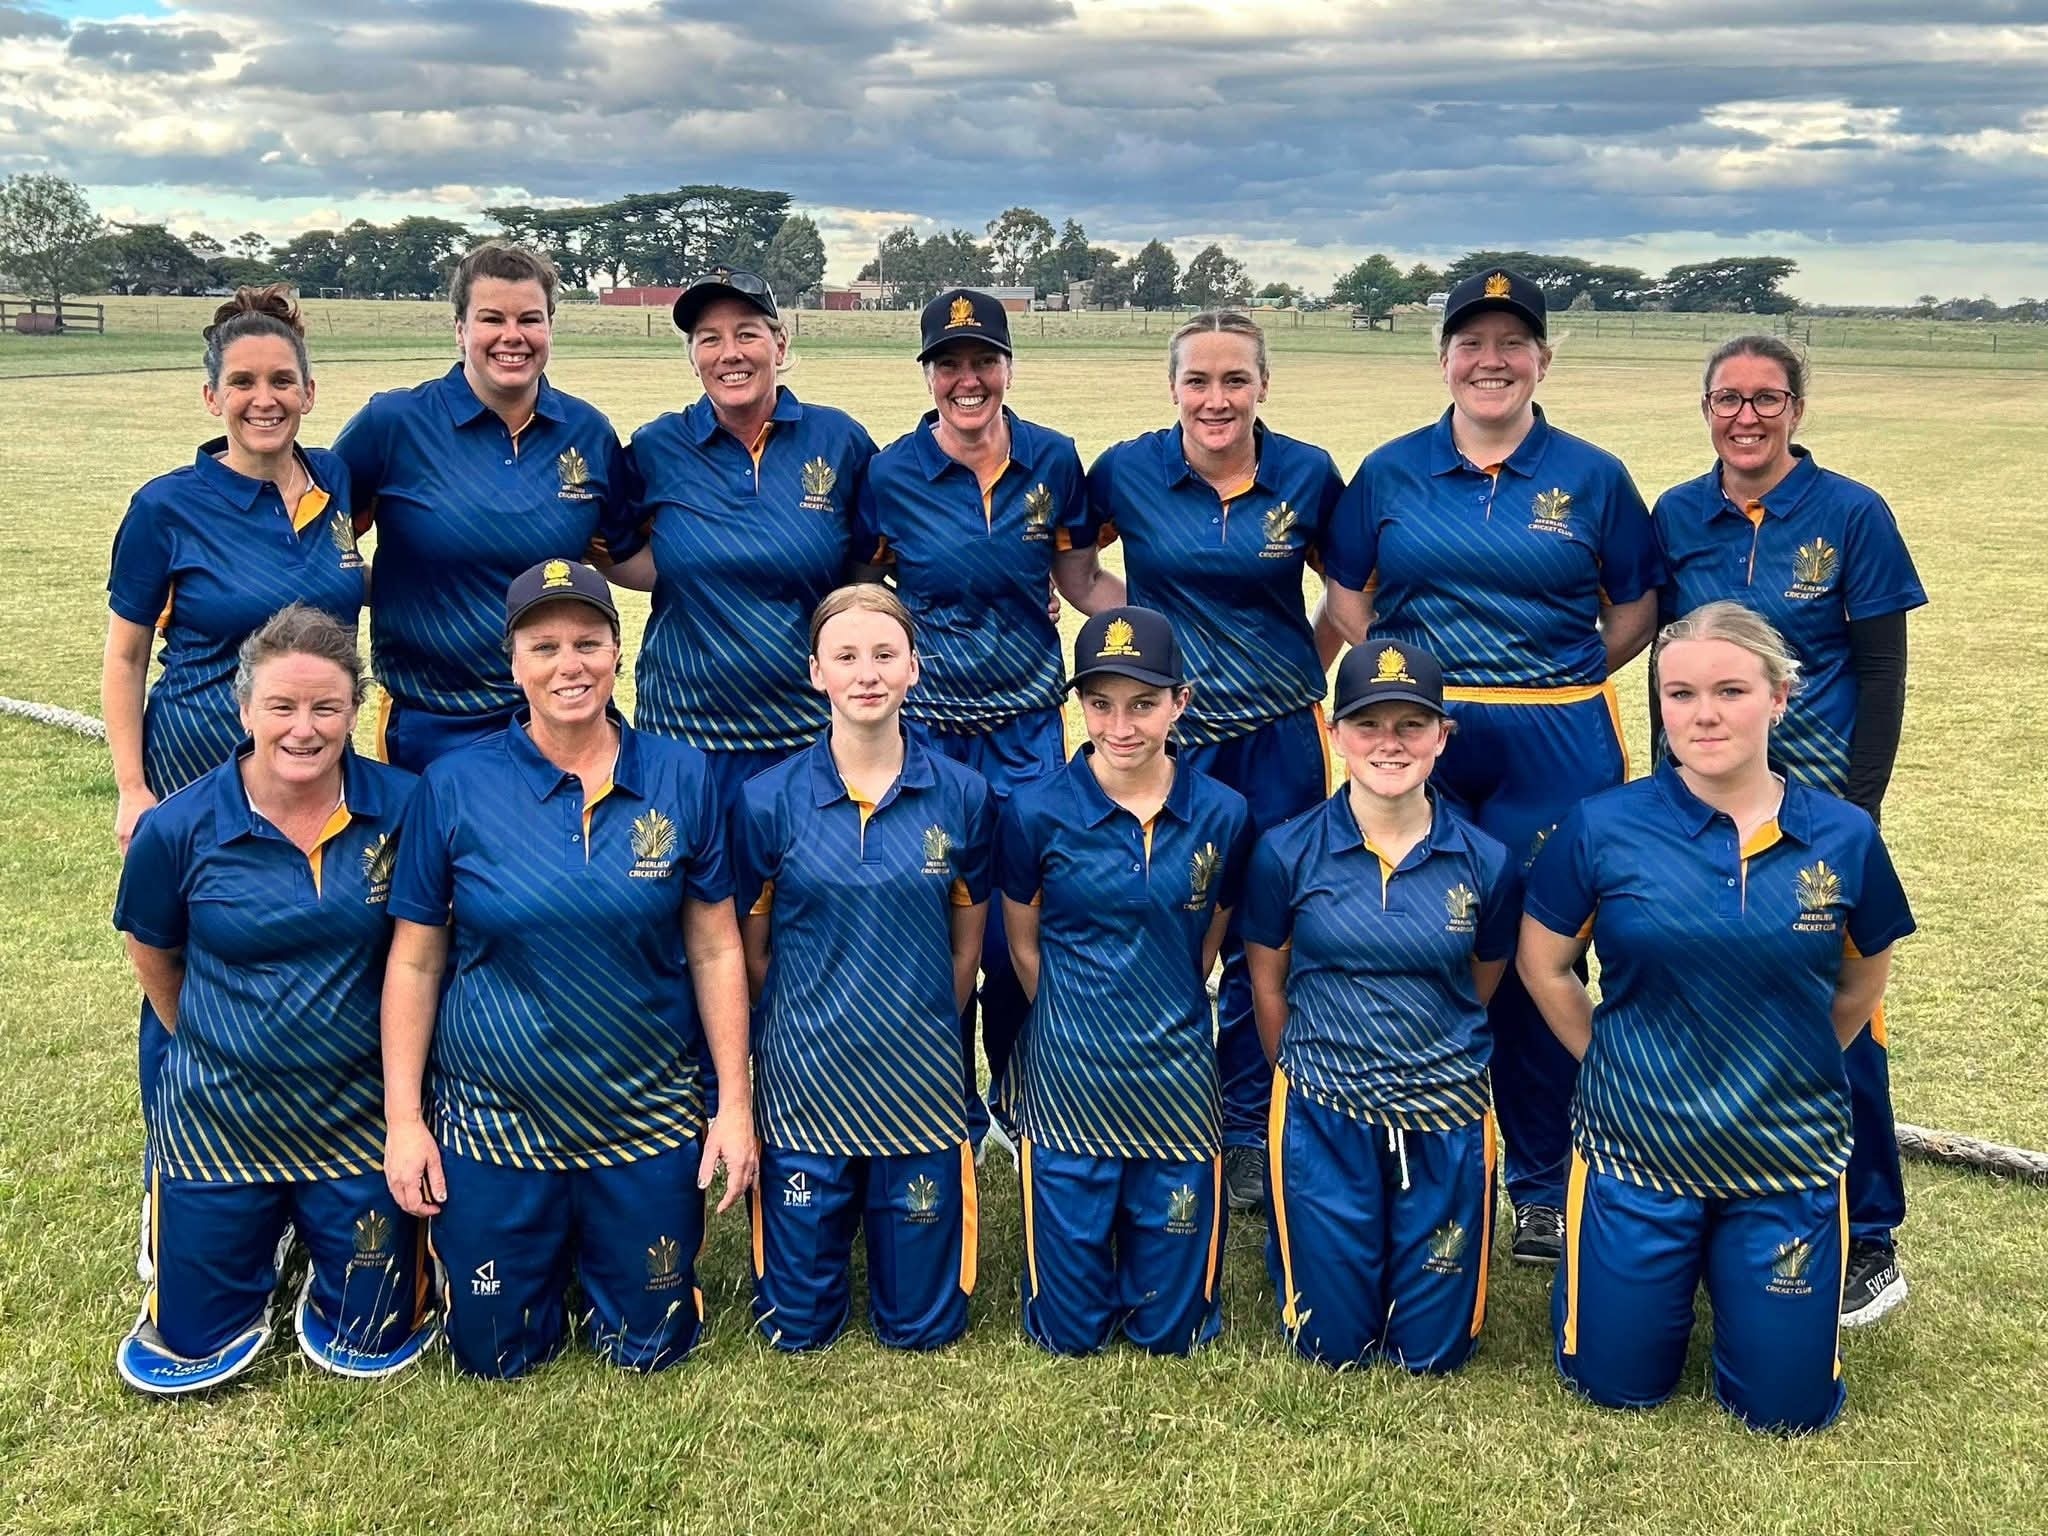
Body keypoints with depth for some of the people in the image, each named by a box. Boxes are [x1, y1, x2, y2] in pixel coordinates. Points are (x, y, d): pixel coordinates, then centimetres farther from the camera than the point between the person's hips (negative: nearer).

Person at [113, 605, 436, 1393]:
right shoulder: (179, 828, -14)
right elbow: (153, 954, 6)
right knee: (190, 1347, 13)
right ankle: (269, 1232, 41)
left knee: (371, 1343, 11)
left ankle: (332, 1237, 41)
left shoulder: (403, 809, -15)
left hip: (364, 1117, 0)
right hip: (218, 1124, 1)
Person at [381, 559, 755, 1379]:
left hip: (650, 1117, 1)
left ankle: (603, 1254, 43)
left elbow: (715, 949, 0)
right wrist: (402, 1117, -4)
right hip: (495, 1118, 0)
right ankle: (553, 1258, 41)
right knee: (494, 1353, 12)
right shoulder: (455, 786, -8)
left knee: (649, 1348, 13)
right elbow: (414, 964, -2)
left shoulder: (679, 777, -5)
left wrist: (734, 1102, -3)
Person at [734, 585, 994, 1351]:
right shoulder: (768, 799, -8)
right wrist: (813, 1025, 7)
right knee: (799, 1326, 10)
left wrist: (919, 1032, 8)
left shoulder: (961, 795, -3)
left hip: (921, 1085, 1)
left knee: (923, 1324, 10)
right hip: (803, 1084, -1)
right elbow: (750, 952, 2)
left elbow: (966, 945, 7)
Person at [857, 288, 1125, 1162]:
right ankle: (952, 1112, 26)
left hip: (1027, 725, 1)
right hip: (926, 724, -1)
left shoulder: (1053, 461, -1)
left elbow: (1082, 583, 7)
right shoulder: (890, 474, -5)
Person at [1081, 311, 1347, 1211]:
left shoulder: (1307, 475, -2)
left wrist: (1307, 667, 4)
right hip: (1165, 733, 0)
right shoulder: (1127, 471, -4)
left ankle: (1248, 1135, 24)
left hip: (1277, 738, 1)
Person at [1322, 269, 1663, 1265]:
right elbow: (1346, 596, 13)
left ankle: (1544, 1187, 20)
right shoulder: (1389, 471, 7)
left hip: (1552, 752, -1)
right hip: (1414, 743, 1)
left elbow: (1636, 609, 10)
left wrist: (1556, 685, 2)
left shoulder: (1592, 478, 4)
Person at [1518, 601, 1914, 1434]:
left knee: (1785, 1405, 8)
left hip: (1789, 1156, 1)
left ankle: (1733, 1268, 36)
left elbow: (1860, 985, 10)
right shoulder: (1603, 827, -12)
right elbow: (1543, 966, 2)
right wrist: (1619, 1063, 3)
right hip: (1634, 1146, -1)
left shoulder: (1844, 838, -7)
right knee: (1619, 1386, 9)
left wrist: (1787, 1069, 9)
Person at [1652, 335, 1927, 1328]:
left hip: (1818, 802, -3)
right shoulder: (1676, 517, 3)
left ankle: (1868, 1242, 15)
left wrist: (1858, 811, -9)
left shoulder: (1851, 516, -6)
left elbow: (1882, 676, -5)